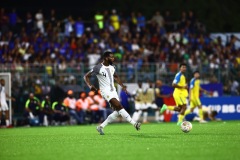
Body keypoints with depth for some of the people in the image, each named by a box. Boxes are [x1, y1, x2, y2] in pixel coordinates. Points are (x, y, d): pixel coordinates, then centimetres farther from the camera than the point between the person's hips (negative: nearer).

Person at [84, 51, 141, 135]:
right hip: (105, 91, -8)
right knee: (119, 106, -20)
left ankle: (101, 126, 12)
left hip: (113, 90, 8)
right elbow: (86, 76, -5)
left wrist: (122, 85, 16)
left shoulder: (111, 67, 10)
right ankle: (134, 123, -23)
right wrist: (90, 86, -20)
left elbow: (116, 77, 28)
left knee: (117, 111, 2)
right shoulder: (98, 68, -11)